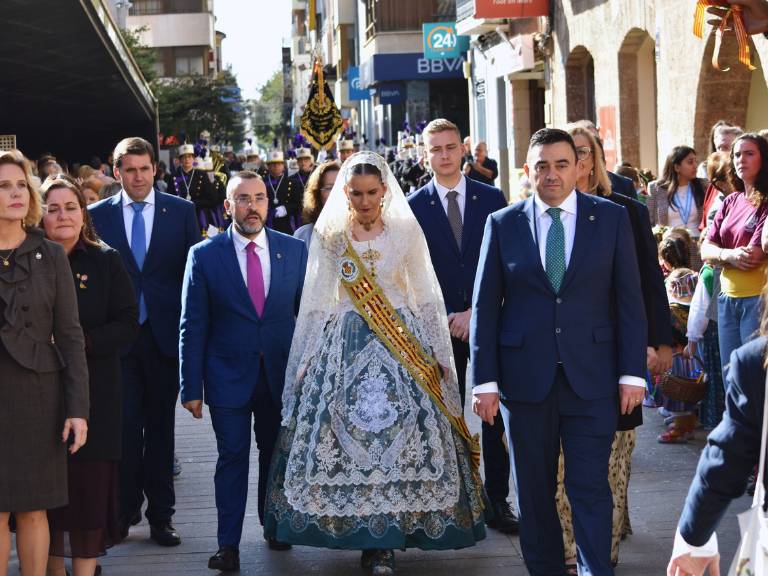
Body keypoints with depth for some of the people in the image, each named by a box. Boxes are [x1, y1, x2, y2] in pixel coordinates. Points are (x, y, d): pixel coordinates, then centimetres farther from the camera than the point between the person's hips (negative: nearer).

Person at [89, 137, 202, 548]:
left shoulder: (181, 211, 2)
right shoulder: (98, 215, 2)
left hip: (164, 333, 0)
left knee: (160, 426, 9)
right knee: (125, 425, 1)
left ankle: (160, 514, 17)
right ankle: (125, 509, 16)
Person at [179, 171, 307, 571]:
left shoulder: (294, 250, 1)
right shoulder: (204, 255, -5)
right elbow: (192, 326, -4)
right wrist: (191, 387, -7)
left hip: (281, 374, 2)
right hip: (229, 376, -2)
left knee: (276, 452, 15)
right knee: (232, 457, 0)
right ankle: (228, 543, 7)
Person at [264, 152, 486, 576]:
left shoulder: (406, 231, 4)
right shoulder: (328, 235, 5)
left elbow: (426, 296, 8)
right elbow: (317, 302, 8)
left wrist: (437, 353, 4)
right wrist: (306, 360, 5)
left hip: (403, 344, 0)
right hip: (343, 346, 1)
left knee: (399, 437, -7)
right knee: (346, 432, -5)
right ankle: (377, 541, 4)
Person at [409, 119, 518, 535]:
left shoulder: (491, 198, 4)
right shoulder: (415, 206, 2)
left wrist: (475, 312, -8)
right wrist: (446, 319, -8)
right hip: (441, 325, 0)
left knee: (494, 416, 1)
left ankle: (497, 502, 6)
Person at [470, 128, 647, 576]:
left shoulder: (611, 219, 3)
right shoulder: (503, 224, 4)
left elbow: (629, 299, 2)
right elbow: (485, 307, 3)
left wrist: (632, 372, -4)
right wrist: (485, 380, -2)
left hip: (591, 377, -1)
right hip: (526, 379, 1)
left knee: (590, 487, -3)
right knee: (535, 490, 9)